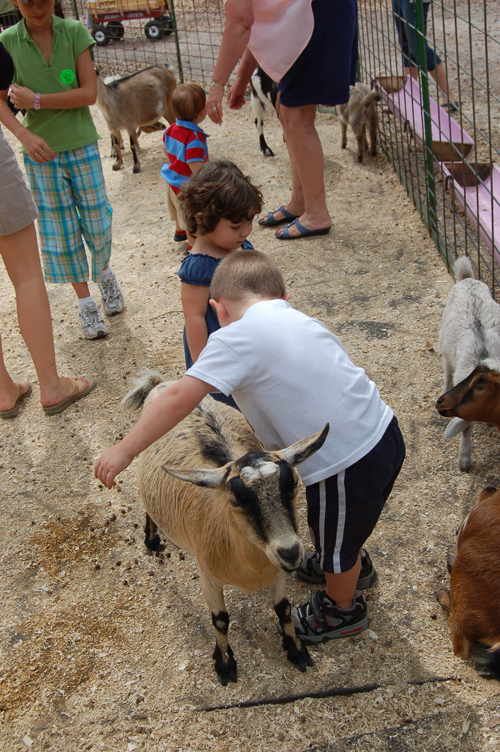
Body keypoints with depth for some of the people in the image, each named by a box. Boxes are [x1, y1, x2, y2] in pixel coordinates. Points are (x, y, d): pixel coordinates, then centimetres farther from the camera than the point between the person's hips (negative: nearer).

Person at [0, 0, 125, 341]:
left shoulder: (74, 32, -6)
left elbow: (90, 93, -13)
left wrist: (36, 100, -17)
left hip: (82, 145, 0)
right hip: (41, 151, 1)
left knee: (97, 220, 7)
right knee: (61, 230, 6)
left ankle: (105, 271, 39)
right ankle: (85, 302, 21)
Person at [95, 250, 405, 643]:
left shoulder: (236, 337, -13)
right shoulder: (303, 321, 10)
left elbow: (179, 398, -18)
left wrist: (125, 449, -10)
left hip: (345, 465, -8)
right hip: (383, 431, 8)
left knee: (336, 547, 22)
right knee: (343, 526, 36)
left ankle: (343, 610, 49)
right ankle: (351, 564, 64)